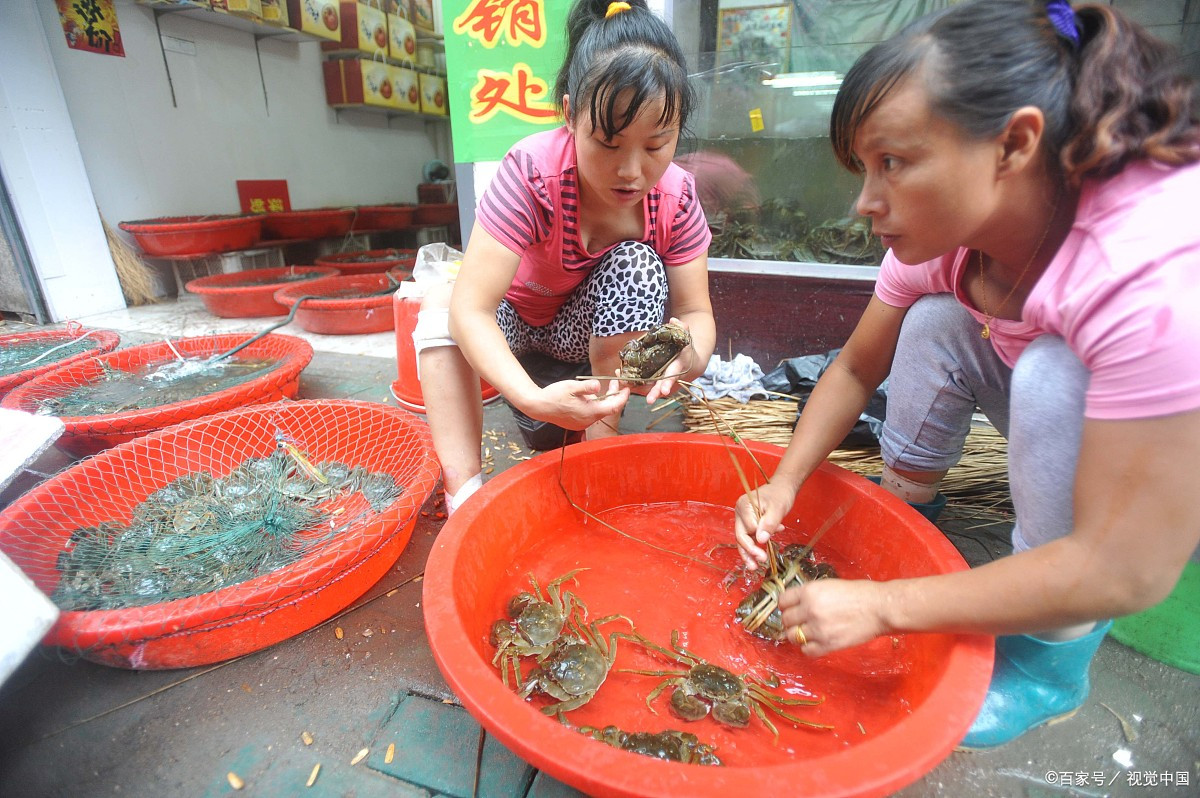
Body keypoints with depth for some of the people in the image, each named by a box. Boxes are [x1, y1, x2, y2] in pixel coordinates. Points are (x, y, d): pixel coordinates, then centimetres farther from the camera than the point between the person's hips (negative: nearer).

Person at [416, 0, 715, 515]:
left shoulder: (676, 197, -21)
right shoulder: (530, 173, -31)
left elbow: (696, 311, -18)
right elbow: (472, 308, -37)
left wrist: (689, 355, -44)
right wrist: (532, 399, -54)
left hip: (595, 329, 2)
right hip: (514, 319, -1)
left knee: (638, 265, -28)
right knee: (440, 308, -31)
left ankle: (600, 440, -22)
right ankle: (465, 491, -30)